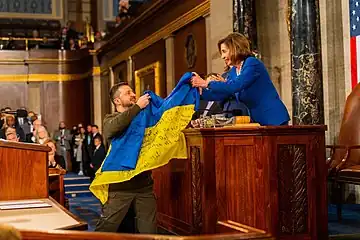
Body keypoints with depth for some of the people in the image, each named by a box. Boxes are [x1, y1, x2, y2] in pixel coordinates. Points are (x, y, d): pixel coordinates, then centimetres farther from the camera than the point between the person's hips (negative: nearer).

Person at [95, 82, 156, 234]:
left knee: (149, 230, 8)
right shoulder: (110, 119, 0)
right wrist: (137, 107, -23)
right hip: (120, 184, -4)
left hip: (144, 183, 4)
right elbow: (112, 129, -24)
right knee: (106, 228, -1)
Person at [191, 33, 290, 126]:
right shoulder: (233, 72, 10)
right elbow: (221, 95, 11)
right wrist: (201, 89, -2)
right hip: (257, 120, 8)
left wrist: (207, 83, -22)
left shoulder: (252, 63, -15)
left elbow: (234, 86, -26)